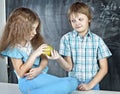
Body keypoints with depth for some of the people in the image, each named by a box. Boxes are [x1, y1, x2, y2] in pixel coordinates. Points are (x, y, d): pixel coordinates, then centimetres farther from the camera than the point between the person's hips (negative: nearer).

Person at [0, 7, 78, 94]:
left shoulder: (34, 40, 5)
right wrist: (35, 54, -21)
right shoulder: (14, 48, -12)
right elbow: (21, 73, -15)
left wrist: (39, 69, -16)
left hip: (41, 76, 7)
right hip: (28, 81, -7)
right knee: (70, 83, -24)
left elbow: (44, 58, 6)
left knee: (73, 82, -13)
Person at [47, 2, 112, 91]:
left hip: (93, 84, 0)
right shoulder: (66, 38, -5)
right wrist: (59, 58, -27)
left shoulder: (97, 40, -5)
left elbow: (104, 68, -2)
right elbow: (69, 67, -8)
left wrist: (90, 85, -11)